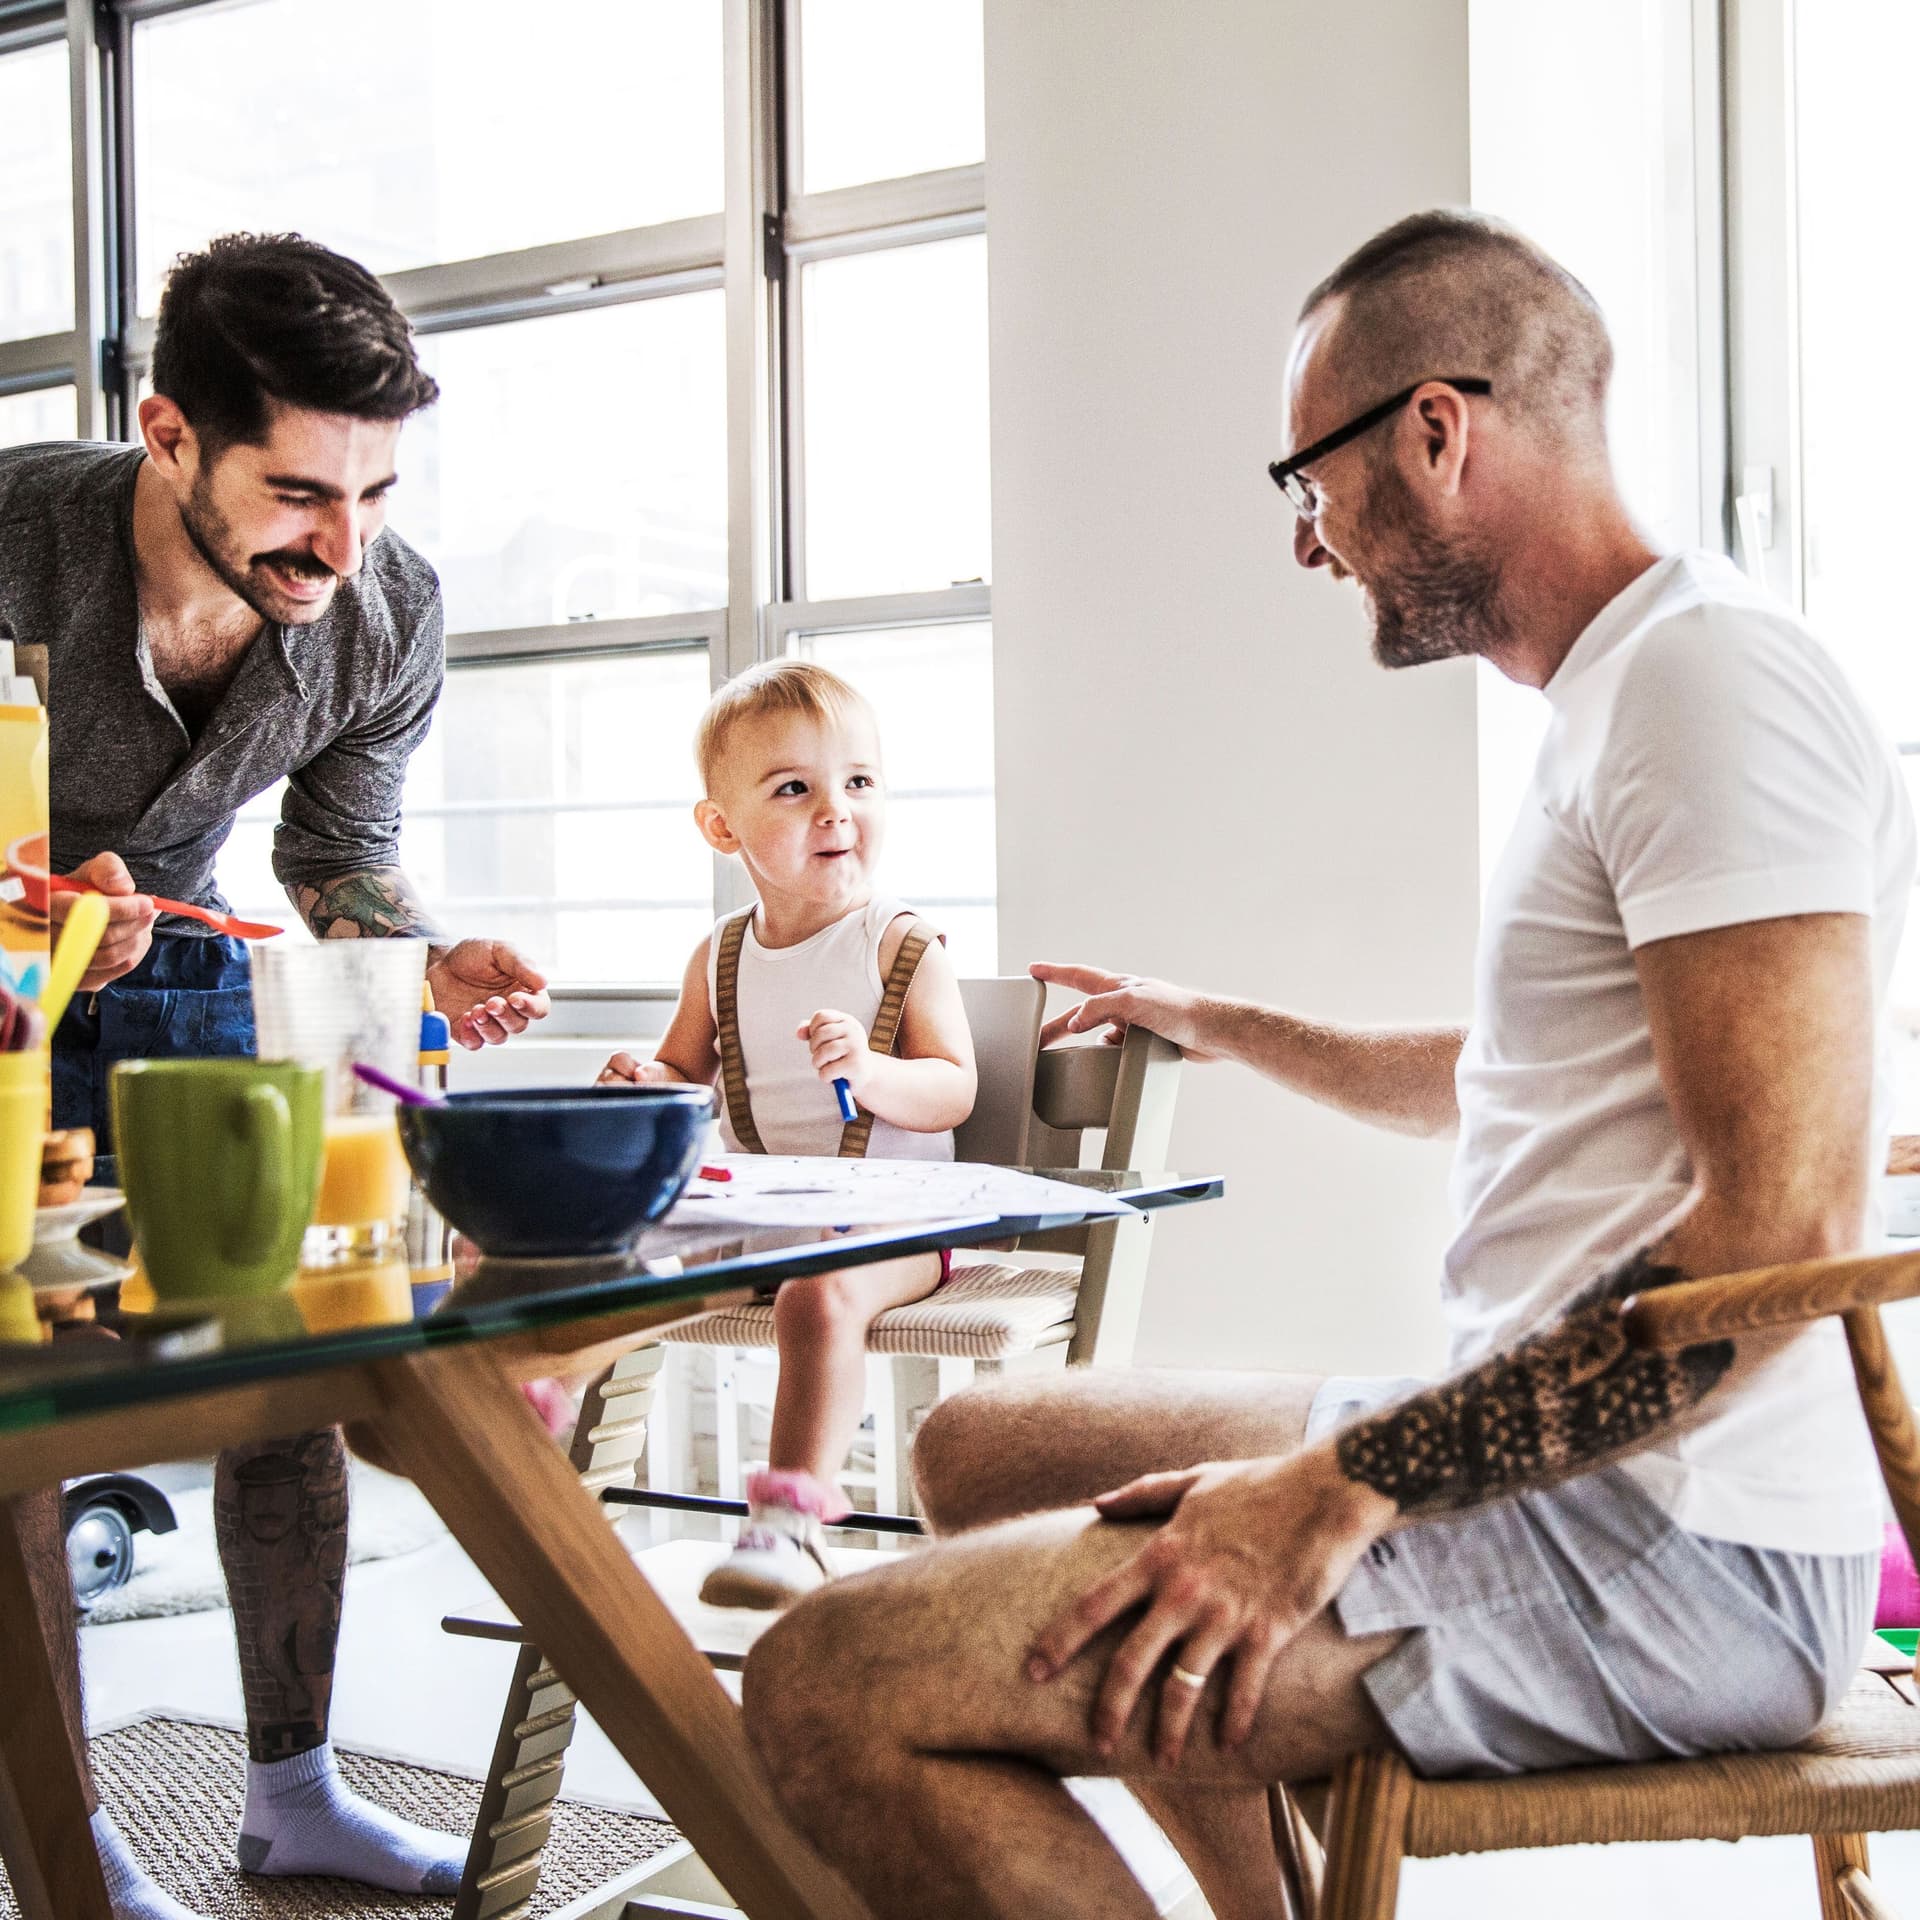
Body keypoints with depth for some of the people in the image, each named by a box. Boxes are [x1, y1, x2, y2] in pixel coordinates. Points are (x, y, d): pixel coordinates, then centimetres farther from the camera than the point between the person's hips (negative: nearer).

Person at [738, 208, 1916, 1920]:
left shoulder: (1710, 672, -15)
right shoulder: (1617, 705, 19)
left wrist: (1345, 1487, -24)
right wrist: (1214, 1027, 42)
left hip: (1670, 1554, -11)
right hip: (1542, 1459, 11)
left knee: (835, 1686, -21)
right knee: (982, 1451, 23)